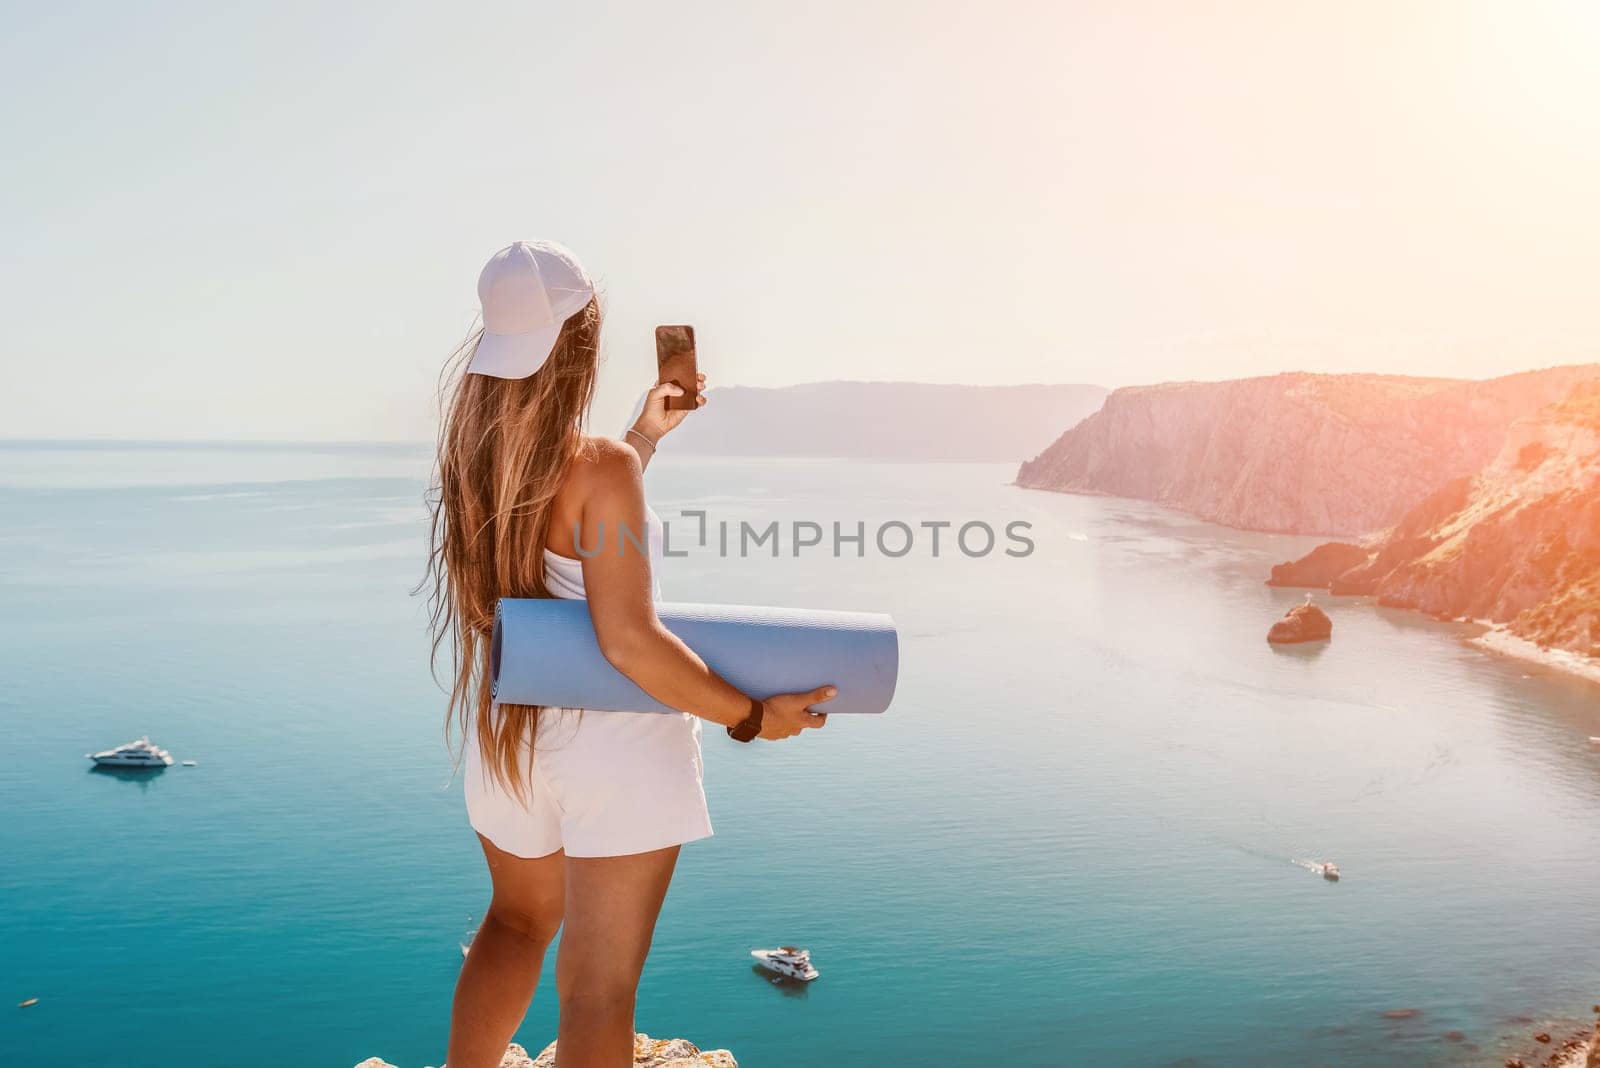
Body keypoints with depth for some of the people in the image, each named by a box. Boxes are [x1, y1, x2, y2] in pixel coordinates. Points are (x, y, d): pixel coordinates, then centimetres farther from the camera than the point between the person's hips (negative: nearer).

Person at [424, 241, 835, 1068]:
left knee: (519, 918, 31)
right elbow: (628, 643, -26)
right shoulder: (602, 466, -21)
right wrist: (752, 717, -15)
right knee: (597, 989, 8)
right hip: (614, 748, -6)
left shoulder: (470, 455, -1)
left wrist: (649, 432, 27)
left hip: (506, 734, 7)